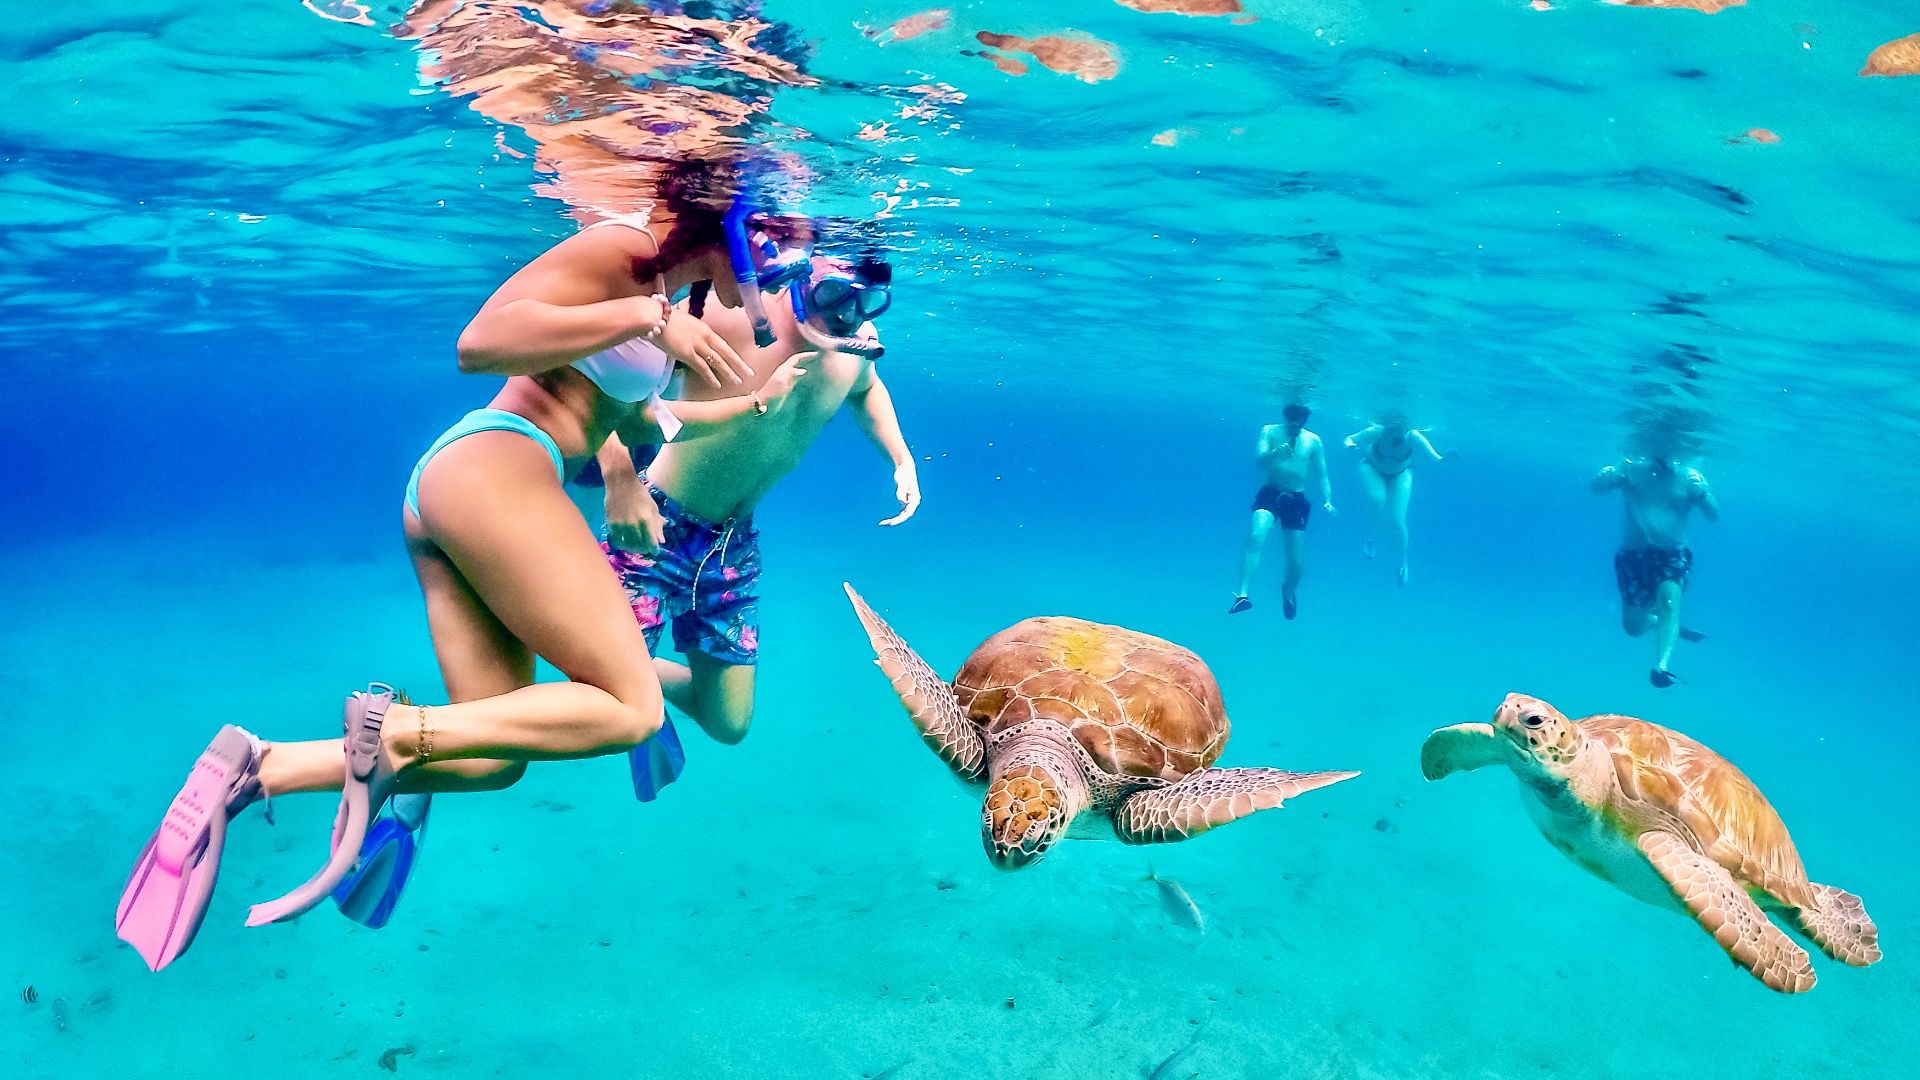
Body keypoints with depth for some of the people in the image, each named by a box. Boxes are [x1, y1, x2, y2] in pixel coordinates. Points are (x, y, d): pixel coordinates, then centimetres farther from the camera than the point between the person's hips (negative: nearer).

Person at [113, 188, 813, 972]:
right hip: (495, 467, -10)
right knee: (631, 709, -13)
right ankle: (395, 728, -16)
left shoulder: (656, 288, 23)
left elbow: (639, 418, 37)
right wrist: (648, 316, -23)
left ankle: (253, 768, 2)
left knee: (495, 755, 7)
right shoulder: (627, 249, -6)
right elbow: (481, 341, -18)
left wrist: (753, 405, 34)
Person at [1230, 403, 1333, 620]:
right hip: (1270, 493, -2)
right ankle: (1243, 595, -33)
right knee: (1255, 537, -30)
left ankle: (1289, 589, 36)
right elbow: (1258, 459, -11)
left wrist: (1327, 501, -5)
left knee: (1297, 563, 1)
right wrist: (1274, 453, -32)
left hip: (1296, 499, 2)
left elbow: (1322, 476, 9)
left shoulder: (1313, 441, 6)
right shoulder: (1269, 431, 1)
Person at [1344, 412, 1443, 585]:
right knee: (1378, 502, -30)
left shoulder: (1414, 438, -35)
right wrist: (1350, 445, -48)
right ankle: (1369, 536, 2)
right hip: (1373, 469, 0)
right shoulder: (1376, 432, -37)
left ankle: (1403, 560, 19)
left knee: (1396, 520, -9)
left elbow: (1436, 460, -29)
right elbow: (1350, 439, -26)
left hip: (1400, 474, 1)